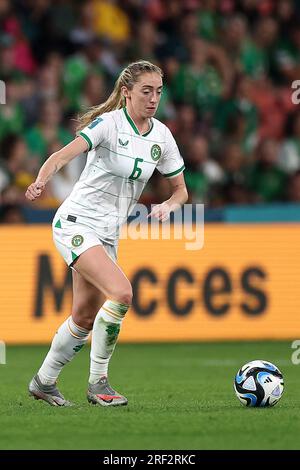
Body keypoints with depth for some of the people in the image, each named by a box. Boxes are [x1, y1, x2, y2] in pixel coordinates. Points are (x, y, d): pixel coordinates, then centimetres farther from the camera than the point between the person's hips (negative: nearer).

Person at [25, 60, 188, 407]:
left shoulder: (161, 136, 4)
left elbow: (180, 189, 14)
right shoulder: (109, 123, -15)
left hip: (108, 234, 7)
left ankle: (43, 381, 30)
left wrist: (167, 206, -9)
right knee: (121, 293, -24)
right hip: (76, 222, -7)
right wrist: (41, 180, -50)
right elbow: (65, 154, -30)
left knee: (84, 317, 10)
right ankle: (97, 382, -13)